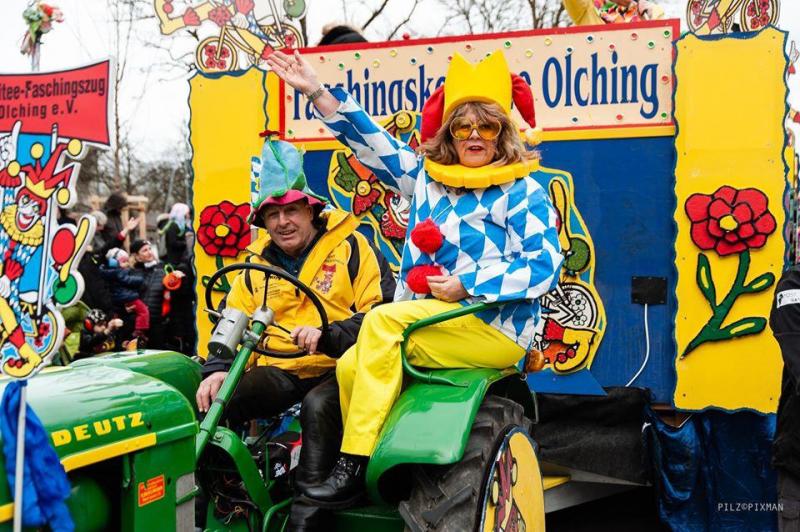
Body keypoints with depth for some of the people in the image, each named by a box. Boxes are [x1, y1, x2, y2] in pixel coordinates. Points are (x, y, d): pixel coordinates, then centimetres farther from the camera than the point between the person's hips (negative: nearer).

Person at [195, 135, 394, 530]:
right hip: (279, 371, 5)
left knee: (319, 406, -38)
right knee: (214, 402, -22)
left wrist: (328, 337, -25)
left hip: (337, 369, -4)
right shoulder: (256, 265, 15)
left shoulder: (350, 248, -1)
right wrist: (217, 370, -6)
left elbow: (384, 313, -10)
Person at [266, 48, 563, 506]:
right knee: (351, 367, -15)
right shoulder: (428, 175, 13)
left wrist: (466, 285, -16)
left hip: (495, 327, -6)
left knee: (382, 321, -25)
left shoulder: (523, 192, -2)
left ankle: (354, 468, -22)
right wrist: (318, 92, 8)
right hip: (432, 322, 6)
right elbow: (373, 142, 15)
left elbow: (544, 267, -11)